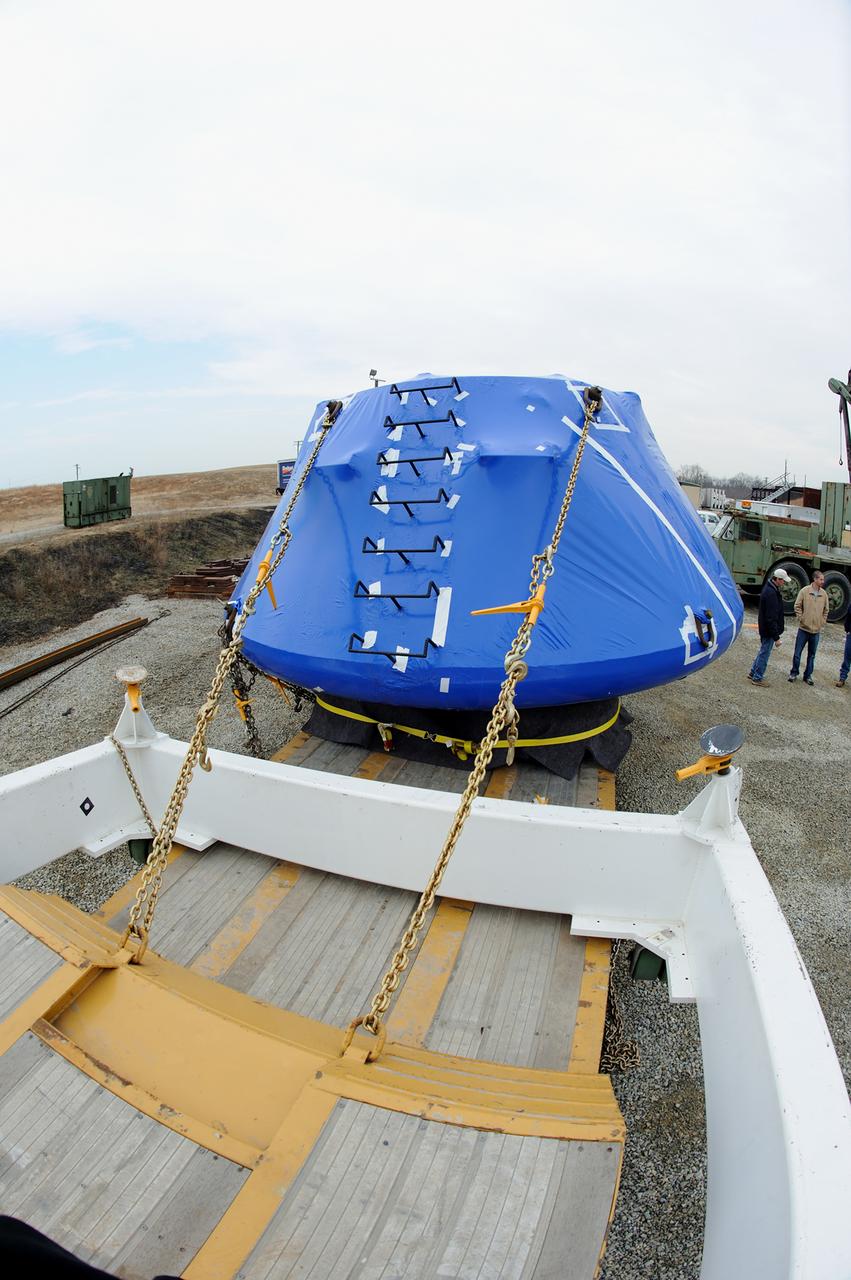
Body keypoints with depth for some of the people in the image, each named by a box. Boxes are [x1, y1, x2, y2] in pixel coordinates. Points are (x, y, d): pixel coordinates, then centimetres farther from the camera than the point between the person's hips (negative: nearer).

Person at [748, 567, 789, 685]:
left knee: (763, 651, 21)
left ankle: (753, 673, 31)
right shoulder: (771, 594, -25)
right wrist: (776, 637, -22)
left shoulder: (769, 589, 7)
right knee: (764, 653, 2)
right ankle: (757, 678, 13)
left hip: (764, 628, 10)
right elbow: (771, 618, -25)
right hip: (769, 631, -10)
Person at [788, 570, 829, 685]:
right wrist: (800, 618, -7)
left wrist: (822, 622, 6)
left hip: (816, 630, 3)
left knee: (811, 655, 10)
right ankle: (794, 673, 17)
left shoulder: (824, 594, 2)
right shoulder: (804, 591, -7)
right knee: (797, 653, 2)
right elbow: (797, 606, -2)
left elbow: (826, 609, 13)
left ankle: (808, 676, 20)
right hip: (803, 629, -3)